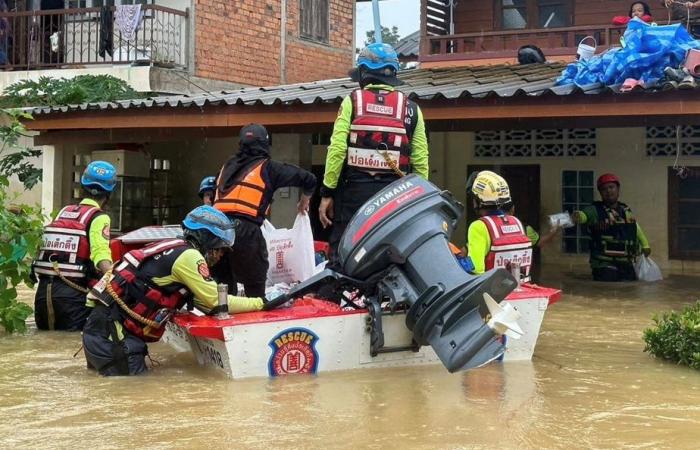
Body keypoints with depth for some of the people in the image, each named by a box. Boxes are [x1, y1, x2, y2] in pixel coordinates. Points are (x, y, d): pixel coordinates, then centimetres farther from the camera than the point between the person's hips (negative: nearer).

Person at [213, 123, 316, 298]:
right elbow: (308, 178, 10)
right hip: (245, 231, -5)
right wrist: (304, 201, 30)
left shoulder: (228, 166, 21)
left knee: (224, 288, 16)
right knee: (255, 288, 4)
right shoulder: (267, 167, 7)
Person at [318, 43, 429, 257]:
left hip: (354, 191, -2)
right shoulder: (411, 109, 7)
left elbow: (337, 149, -6)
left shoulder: (352, 101, 1)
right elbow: (421, 160, 3)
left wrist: (327, 192, -2)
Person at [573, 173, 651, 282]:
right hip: (604, 267, -6)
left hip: (627, 266, 6)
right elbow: (584, 215, -30)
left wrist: (645, 245, 39)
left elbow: (635, 227, 29)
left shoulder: (627, 211, 11)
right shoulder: (596, 211, -8)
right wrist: (577, 216, -54)